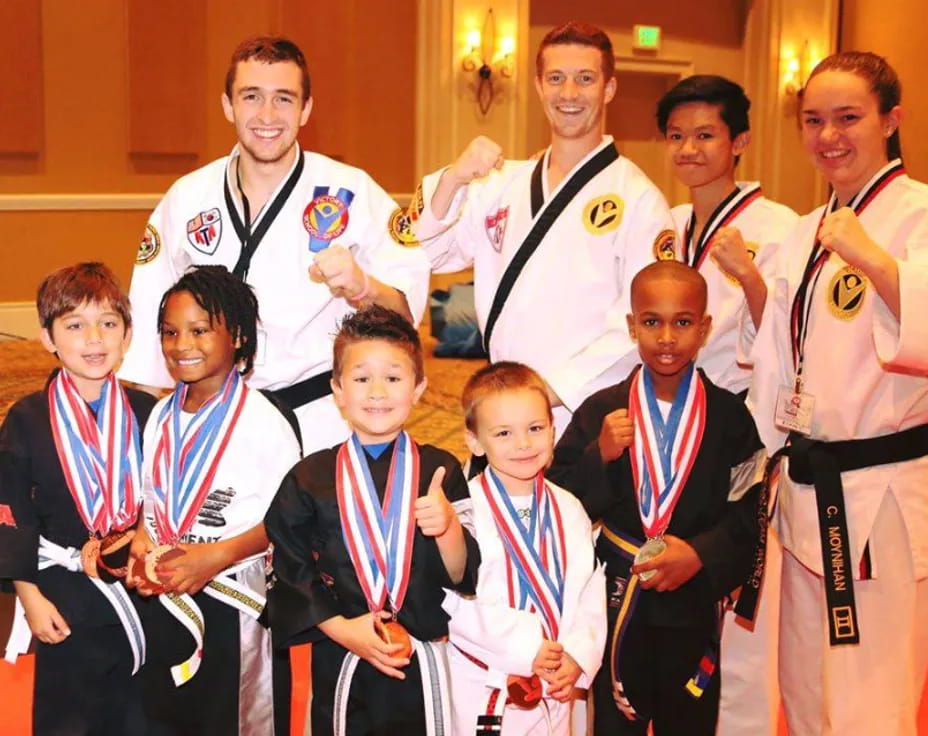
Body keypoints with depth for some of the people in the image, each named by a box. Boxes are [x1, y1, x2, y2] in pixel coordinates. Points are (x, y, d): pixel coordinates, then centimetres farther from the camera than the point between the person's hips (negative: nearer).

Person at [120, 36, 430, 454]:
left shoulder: (351, 193, -5)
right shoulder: (187, 199, 2)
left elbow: (408, 308, -7)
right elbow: (151, 318, 8)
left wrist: (362, 287, -28)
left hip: (322, 420, -2)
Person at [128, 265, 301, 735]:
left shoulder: (261, 420, -15)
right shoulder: (161, 415, 4)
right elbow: (153, 501, 13)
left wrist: (217, 556, -22)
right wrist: (142, 544, -6)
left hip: (235, 605, -5)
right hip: (162, 600, 6)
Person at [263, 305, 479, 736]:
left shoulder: (439, 471, -1)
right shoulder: (310, 478, 0)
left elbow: (462, 576, -3)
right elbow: (290, 572, -1)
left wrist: (448, 526, -21)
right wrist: (342, 629, -11)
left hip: (423, 663, 0)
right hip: (339, 663, 0)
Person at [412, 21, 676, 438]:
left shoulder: (637, 197, -5)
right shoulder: (502, 185, 12)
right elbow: (420, 251, 6)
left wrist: (556, 387, -17)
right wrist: (452, 179, -9)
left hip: (589, 420, -4)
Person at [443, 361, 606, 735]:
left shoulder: (569, 511, 2)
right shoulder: (466, 510, -15)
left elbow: (590, 591, 2)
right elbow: (457, 599, -20)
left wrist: (577, 657, -11)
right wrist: (526, 648, -19)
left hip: (555, 686, 4)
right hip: (481, 688, -4)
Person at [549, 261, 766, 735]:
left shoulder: (728, 416, -2)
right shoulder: (601, 411, -3)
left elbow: (745, 514, -5)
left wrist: (700, 554, -19)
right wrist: (600, 457, -19)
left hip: (694, 603, 0)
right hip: (617, 603, 0)